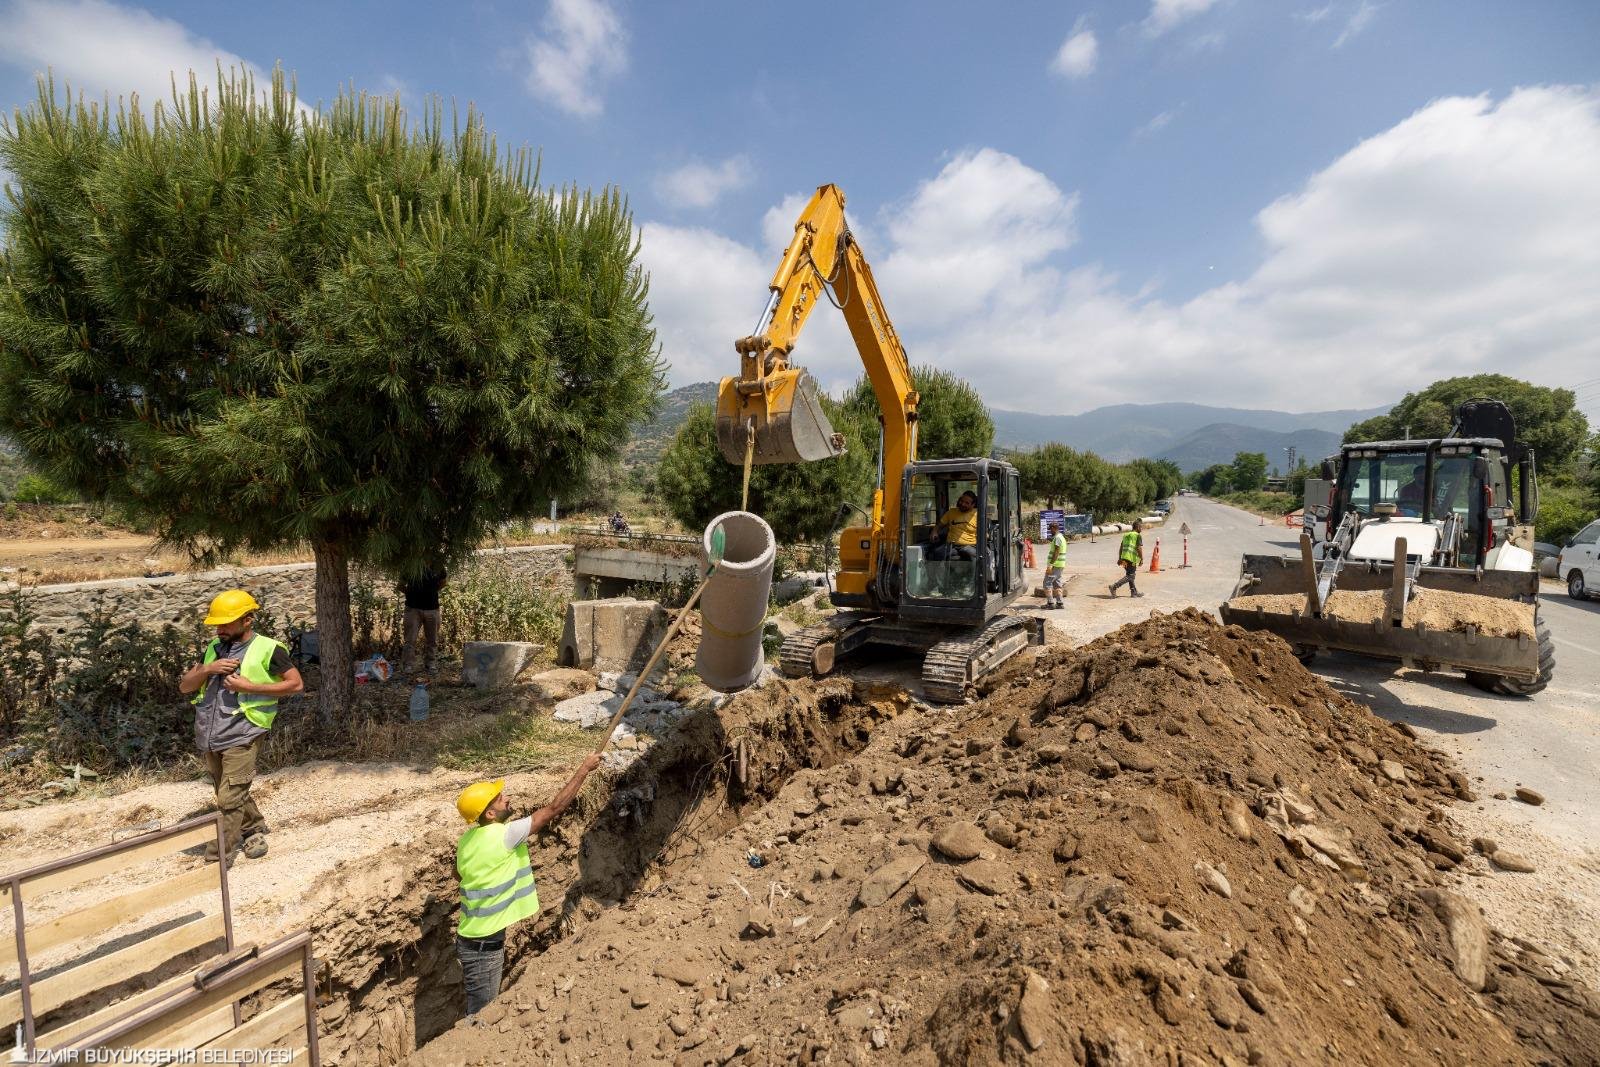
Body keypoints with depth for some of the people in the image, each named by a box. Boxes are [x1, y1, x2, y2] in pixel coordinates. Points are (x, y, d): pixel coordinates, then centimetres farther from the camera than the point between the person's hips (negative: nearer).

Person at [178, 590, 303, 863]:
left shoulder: (267, 649, -9)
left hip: (241, 736, -7)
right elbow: (184, 687, 13)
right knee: (233, 793, 18)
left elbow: (296, 683, -10)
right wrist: (207, 669, -8)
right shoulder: (214, 647, 10)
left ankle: (216, 860, 4)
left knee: (229, 801, -6)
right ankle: (255, 830, 37)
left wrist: (249, 687, -17)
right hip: (209, 736, 7)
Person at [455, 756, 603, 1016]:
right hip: (483, 946, -8)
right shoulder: (502, 835, -26)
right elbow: (554, 808, -25)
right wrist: (584, 769, -19)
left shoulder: (468, 838, -1)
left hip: (472, 939, 8)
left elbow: (458, 873, 20)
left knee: (481, 1010, 24)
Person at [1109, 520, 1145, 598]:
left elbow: (1121, 548, 18)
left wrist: (1119, 558, 21)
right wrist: (1142, 559, -8)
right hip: (1132, 559, -8)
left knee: (1130, 575, 17)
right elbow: (1139, 548, -14)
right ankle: (1114, 586, -17)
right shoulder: (1138, 535, -5)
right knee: (1129, 576, -4)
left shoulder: (1126, 535, 17)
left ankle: (1134, 592, 22)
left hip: (1124, 557, 8)